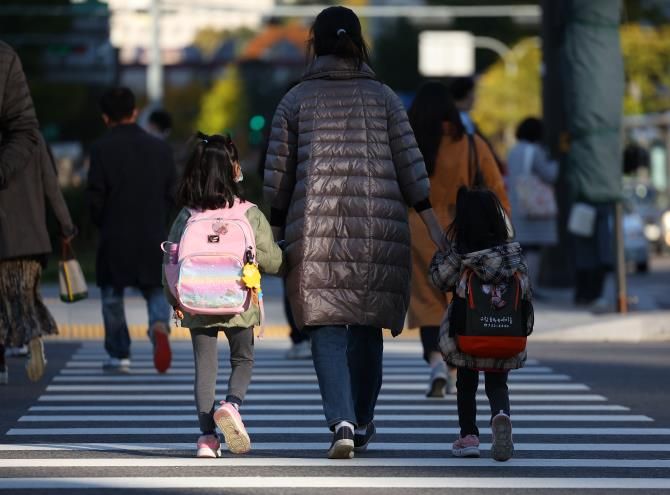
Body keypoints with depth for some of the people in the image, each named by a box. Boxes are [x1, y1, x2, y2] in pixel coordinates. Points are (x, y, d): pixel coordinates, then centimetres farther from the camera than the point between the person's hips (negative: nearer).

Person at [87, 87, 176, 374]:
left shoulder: (101, 149, -8)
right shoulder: (160, 148, 3)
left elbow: (95, 196, -8)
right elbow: (172, 193, 4)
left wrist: (102, 223, 9)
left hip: (115, 237, -2)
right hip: (154, 237, 2)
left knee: (112, 296, 11)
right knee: (155, 290, 11)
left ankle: (119, 356, 13)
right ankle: (160, 326, -19)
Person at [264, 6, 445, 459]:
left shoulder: (296, 100, 6)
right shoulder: (383, 97, 7)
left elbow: (279, 174, 6)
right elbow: (411, 166, 3)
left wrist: (275, 233, 13)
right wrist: (433, 224, 5)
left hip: (316, 228, -1)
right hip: (379, 229, 1)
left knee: (327, 329, -2)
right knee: (368, 327, 16)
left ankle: (342, 422, -21)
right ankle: (362, 424, 25)